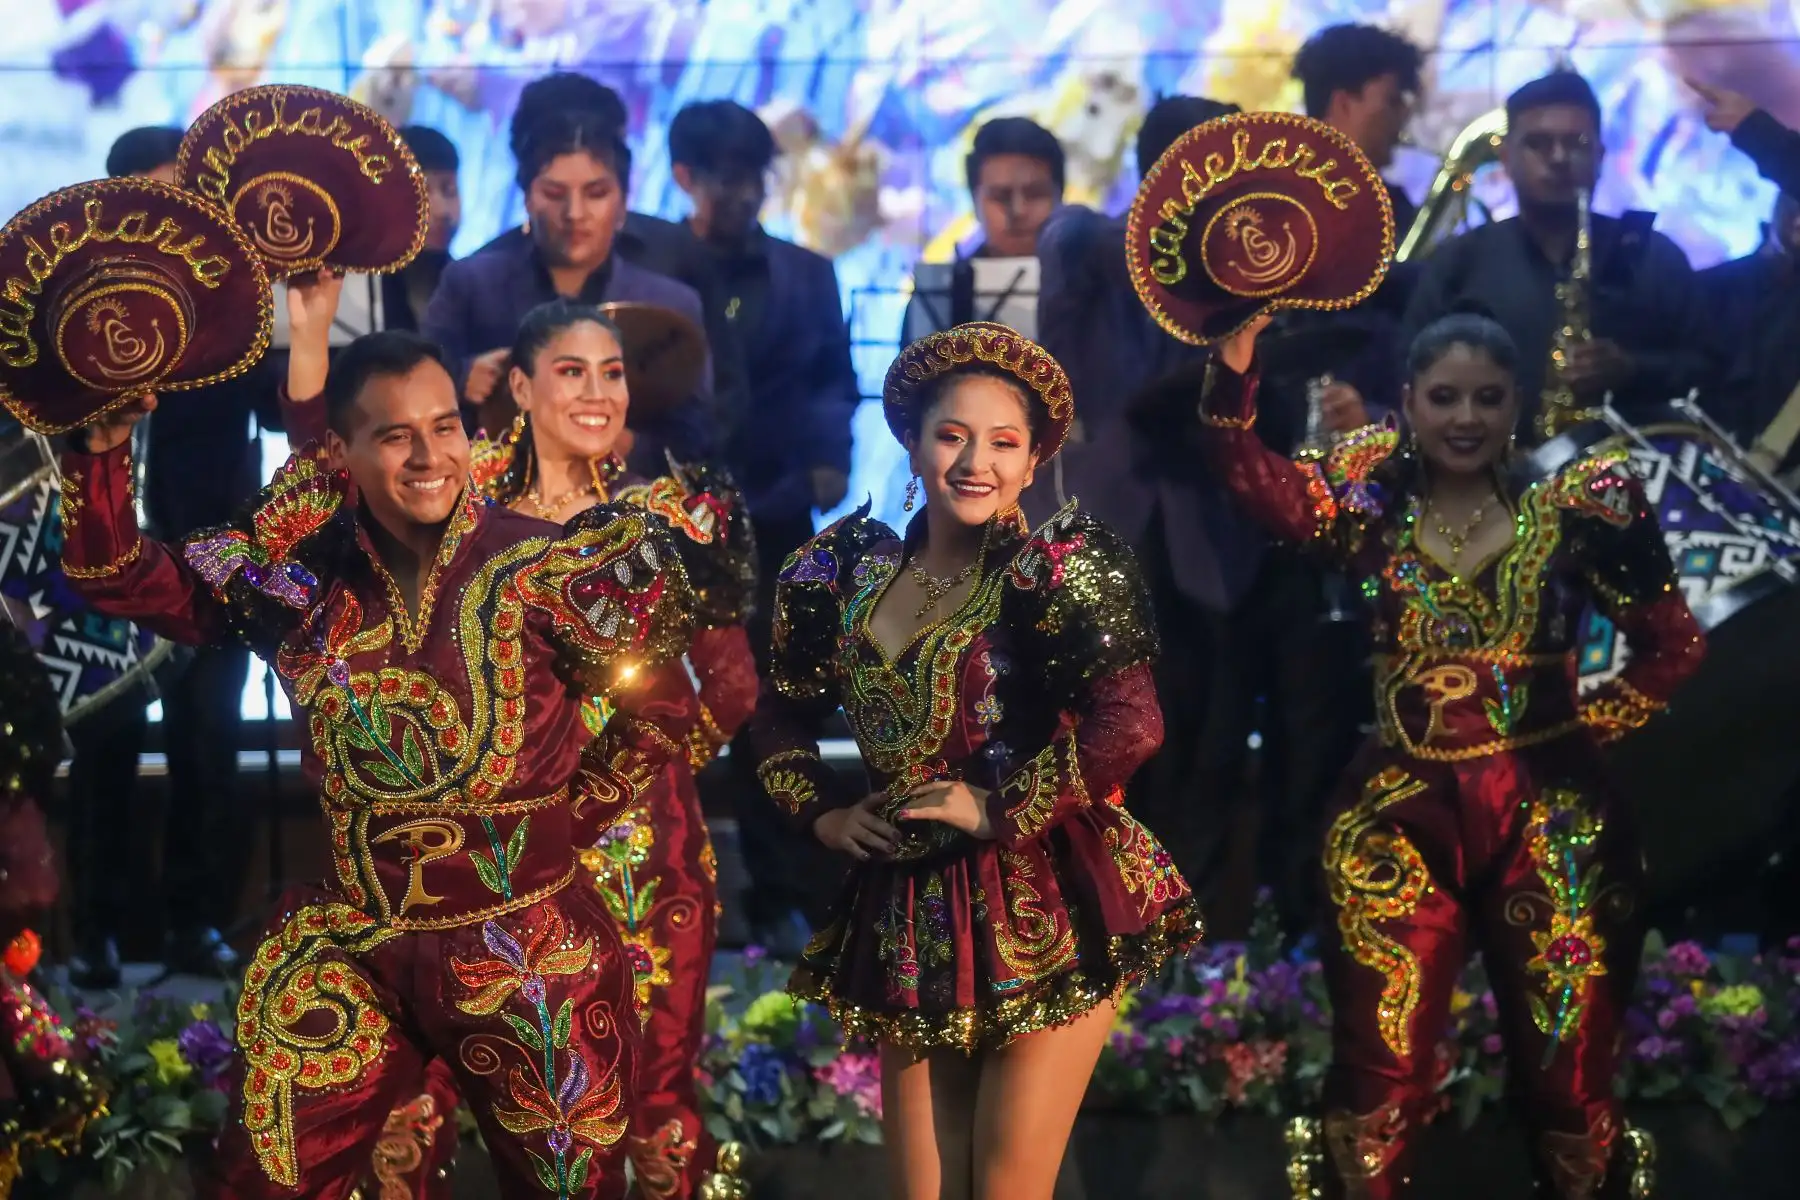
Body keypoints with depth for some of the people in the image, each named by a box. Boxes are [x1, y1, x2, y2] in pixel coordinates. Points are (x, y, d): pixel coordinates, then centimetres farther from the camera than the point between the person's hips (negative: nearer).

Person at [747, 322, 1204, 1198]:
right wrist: (821, 812, 7)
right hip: (908, 915, 5)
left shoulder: (1055, 568, -11)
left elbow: (1129, 725, -25)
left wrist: (999, 811, -18)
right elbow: (779, 715, 21)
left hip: (1042, 916, -5)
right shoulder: (858, 574, 6)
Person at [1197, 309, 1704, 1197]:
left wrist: (1587, 723, -2)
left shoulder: (1575, 508, 1)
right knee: (1380, 1080, 3)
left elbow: (1673, 647, 6)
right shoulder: (1373, 508, 3)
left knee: (1570, 1082, 8)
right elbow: (1245, 468, -14)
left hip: (1547, 822, 0)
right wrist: (1238, 341, -27)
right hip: (1403, 819, 0)